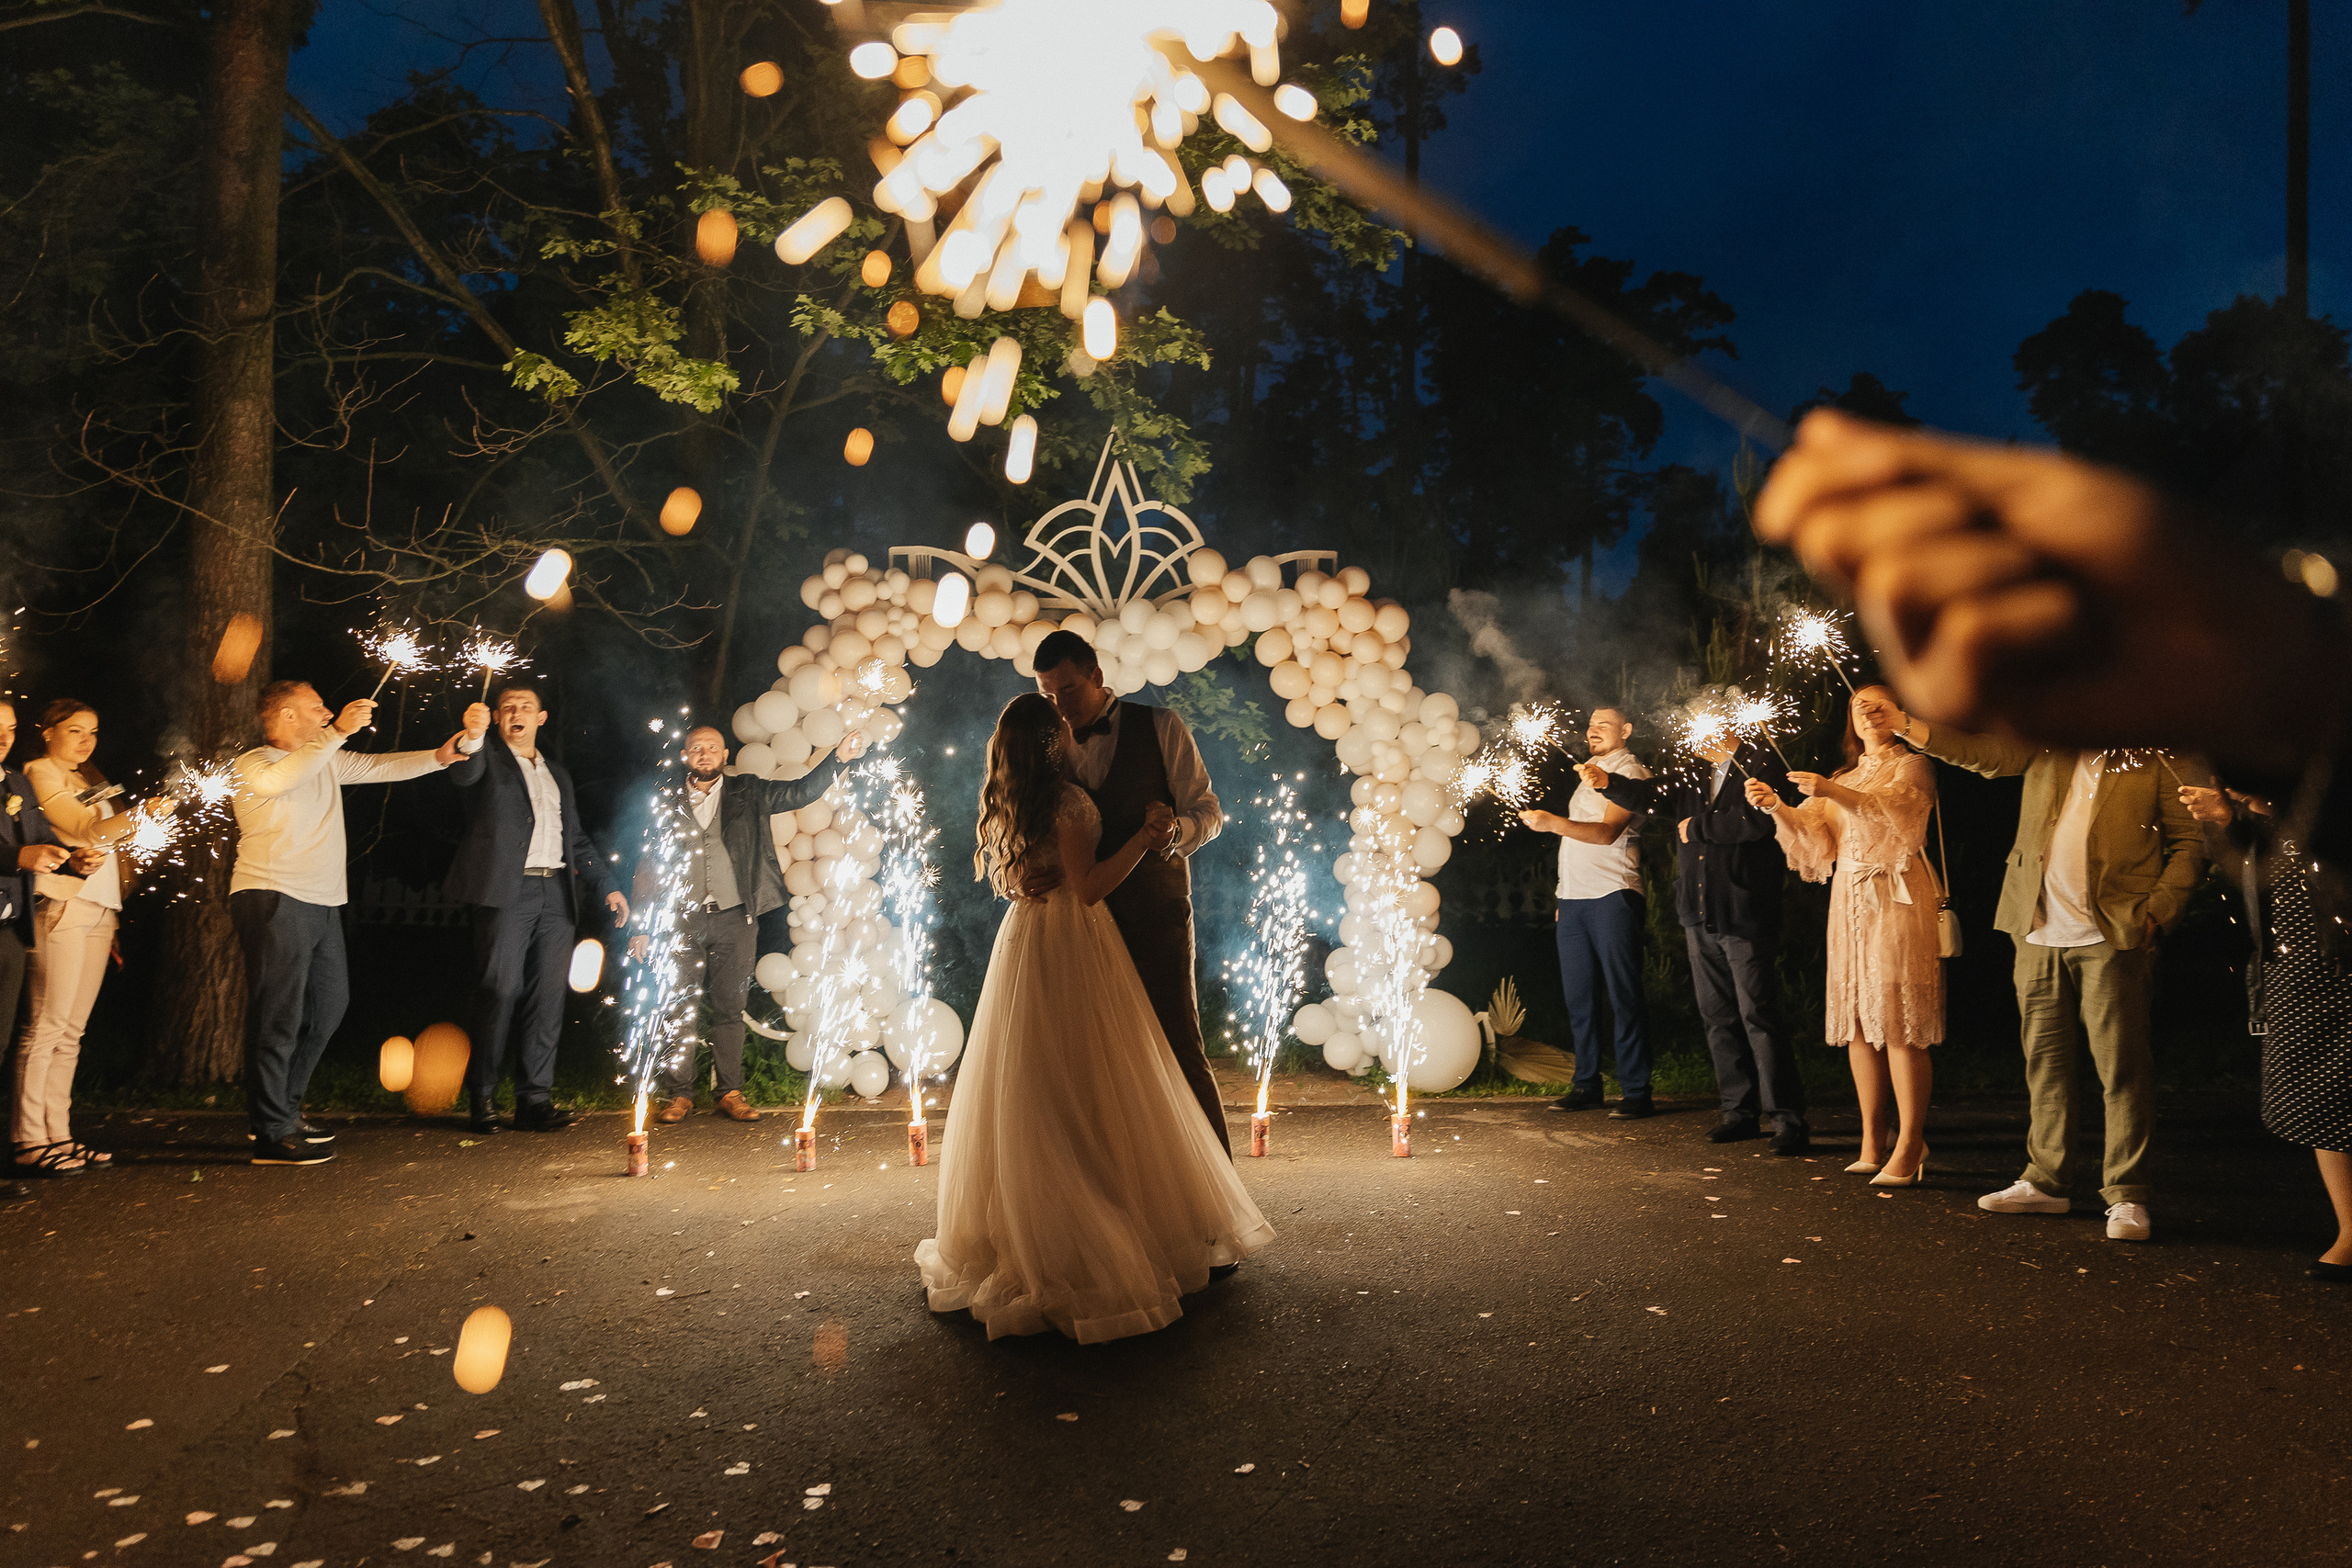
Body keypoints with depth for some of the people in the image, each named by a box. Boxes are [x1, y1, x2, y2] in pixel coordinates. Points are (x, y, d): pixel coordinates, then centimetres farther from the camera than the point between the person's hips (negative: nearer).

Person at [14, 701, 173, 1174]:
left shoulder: (90, 778, 23)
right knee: (47, 1025, -9)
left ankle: (57, 1134, 8)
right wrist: (141, 814, -30)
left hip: (99, 909, 8)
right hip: (64, 908, -8)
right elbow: (87, 830, -15)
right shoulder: (39, 773, -2)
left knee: (72, 1030, 6)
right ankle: (29, 1138, -7)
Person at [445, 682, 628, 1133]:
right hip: (507, 892, -5)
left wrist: (606, 886, 18)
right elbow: (464, 773, -15)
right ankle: (481, 1099, 1)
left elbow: (577, 838, 27)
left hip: (557, 893, 5)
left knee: (548, 998, 0)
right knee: (499, 993, -7)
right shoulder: (488, 762, 9)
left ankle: (535, 1100, 2)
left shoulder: (557, 774, 26)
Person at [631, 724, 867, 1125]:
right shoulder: (667, 806, 10)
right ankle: (678, 1094, 8)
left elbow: (802, 791, 3)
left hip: (735, 918, 0)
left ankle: (731, 1093, 8)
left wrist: (838, 759, -13)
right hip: (683, 921, 0)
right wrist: (642, 926, 6)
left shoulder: (747, 795, 10)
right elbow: (648, 867, 11)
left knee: (729, 1008, 2)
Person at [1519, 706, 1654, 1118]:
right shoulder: (1590, 773, 23)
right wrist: (1565, 895, 17)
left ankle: (1635, 1091, -2)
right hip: (1574, 899, 8)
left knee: (1623, 996, -6)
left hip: (1612, 897, -8)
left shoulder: (1630, 773, -2)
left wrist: (1553, 822, -30)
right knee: (1578, 996, 8)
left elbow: (1607, 832, -17)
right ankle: (1586, 1085, 15)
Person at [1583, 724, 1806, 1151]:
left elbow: (1756, 822, -20)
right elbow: (1649, 797, 8)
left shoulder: (1761, 766, -6)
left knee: (1758, 1015, -7)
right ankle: (1740, 1112, 21)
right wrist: (1607, 782, -11)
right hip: (1700, 916, 7)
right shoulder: (1693, 776, 15)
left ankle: (1788, 1119, 0)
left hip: (1745, 916, -7)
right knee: (1718, 1017, 11)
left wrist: (1697, 827, -9)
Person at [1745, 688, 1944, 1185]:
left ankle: (1909, 1146, -10)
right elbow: (1814, 836, 9)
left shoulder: (1912, 766, 6)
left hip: (1897, 900, -6)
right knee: (1858, 1020, 2)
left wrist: (1833, 793, -33)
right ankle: (1872, 1140, 7)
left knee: (1897, 1022, -11)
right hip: (1849, 901, 6)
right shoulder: (1845, 778, 24)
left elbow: (1892, 808, -16)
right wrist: (1777, 807, -11)